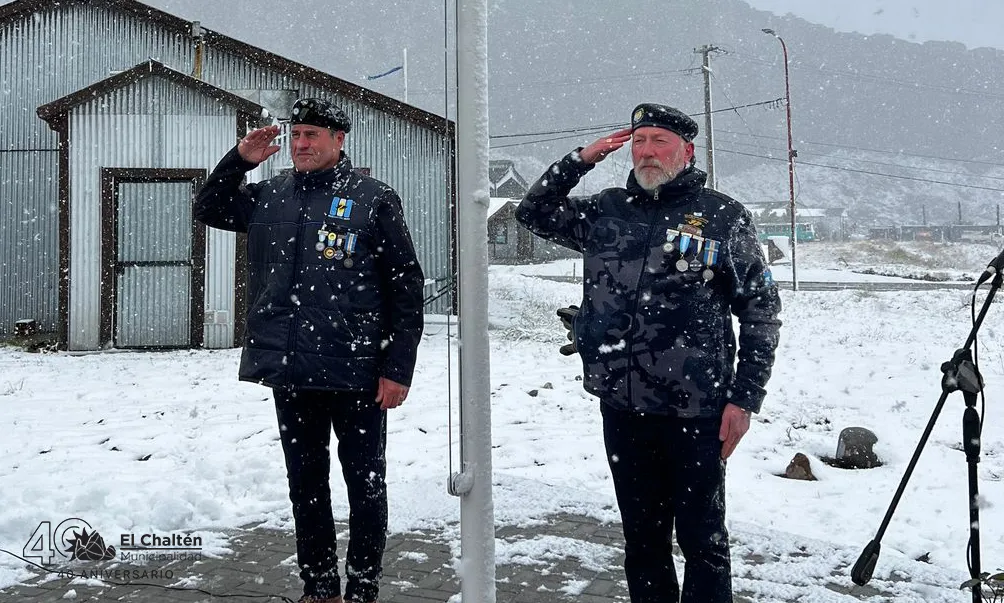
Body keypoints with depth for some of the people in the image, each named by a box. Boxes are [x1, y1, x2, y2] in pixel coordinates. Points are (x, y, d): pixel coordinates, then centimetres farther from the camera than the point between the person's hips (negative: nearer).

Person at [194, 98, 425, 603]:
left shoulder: (374, 199, -3)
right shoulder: (270, 196, 10)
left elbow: (406, 288, -4)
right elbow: (208, 210, 23)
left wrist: (398, 369, -9)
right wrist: (240, 160, 5)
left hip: (357, 373, -4)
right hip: (290, 372, 5)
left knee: (365, 484, 6)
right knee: (306, 484, 13)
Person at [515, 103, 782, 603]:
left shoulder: (723, 217, -1)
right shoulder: (606, 211, 10)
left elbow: (760, 311, 0)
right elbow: (533, 213, 19)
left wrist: (744, 398, -6)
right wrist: (580, 160, 5)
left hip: (695, 411, -4)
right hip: (622, 407, 4)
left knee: (702, 538, 5)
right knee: (641, 537, 14)